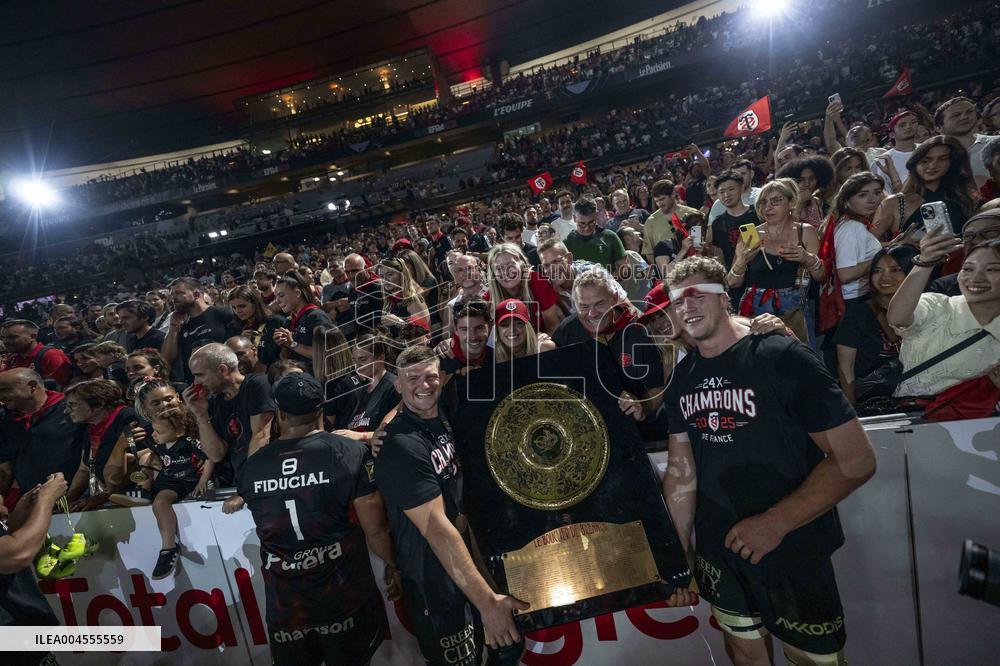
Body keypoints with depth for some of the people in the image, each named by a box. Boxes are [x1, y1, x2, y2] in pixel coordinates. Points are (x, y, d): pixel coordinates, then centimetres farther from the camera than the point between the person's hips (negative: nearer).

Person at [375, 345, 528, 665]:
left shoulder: (442, 423, 1)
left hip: (462, 559, 8)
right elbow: (437, 529, -29)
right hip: (433, 581, -8)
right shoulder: (402, 446, -26)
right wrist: (487, 602, -29)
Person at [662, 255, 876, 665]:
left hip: (793, 553, -4)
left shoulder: (781, 358, -17)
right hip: (717, 554, 5)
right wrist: (677, 552, 2)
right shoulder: (682, 377, 0)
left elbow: (856, 459, -19)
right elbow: (681, 470, 3)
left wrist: (776, 523, -23)